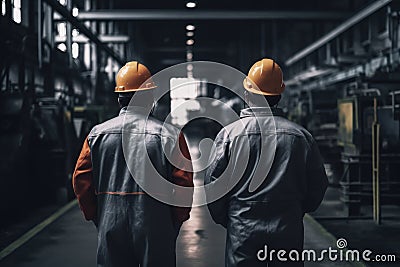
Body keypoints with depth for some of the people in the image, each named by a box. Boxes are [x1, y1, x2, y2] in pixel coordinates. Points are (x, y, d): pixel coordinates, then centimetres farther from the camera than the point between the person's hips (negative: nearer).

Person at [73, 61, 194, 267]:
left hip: (110, 230, 2)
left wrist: (95, 217, 11)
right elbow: (185, 183, -9)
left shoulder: (97, 134, 0)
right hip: (157, 233, -2)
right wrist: (176, 220, 4)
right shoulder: (170, 135, -7)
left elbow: (81, 180, 1)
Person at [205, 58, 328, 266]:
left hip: (243, 232, -1)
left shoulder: (229, 134, -6)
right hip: (289, 233, 2)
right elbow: (318, 185, 5)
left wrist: (225, 220, 10)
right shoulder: (301, 136, -1)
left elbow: (212, 183, -4)